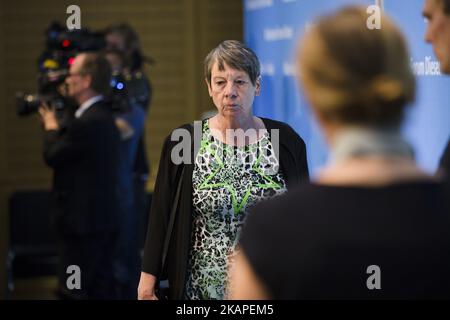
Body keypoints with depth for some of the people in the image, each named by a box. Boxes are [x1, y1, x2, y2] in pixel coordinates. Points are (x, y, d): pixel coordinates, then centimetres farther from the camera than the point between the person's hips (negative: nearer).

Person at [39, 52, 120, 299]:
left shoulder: (88, 122, -21)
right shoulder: (103, 116, 11)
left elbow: (52, 156, -13)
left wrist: (50, 125, 3)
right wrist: (56, 126, 13)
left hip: (83, 223, -10)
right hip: (102, 220, 10)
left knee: (72, 292, -4)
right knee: (101, 290, 13)